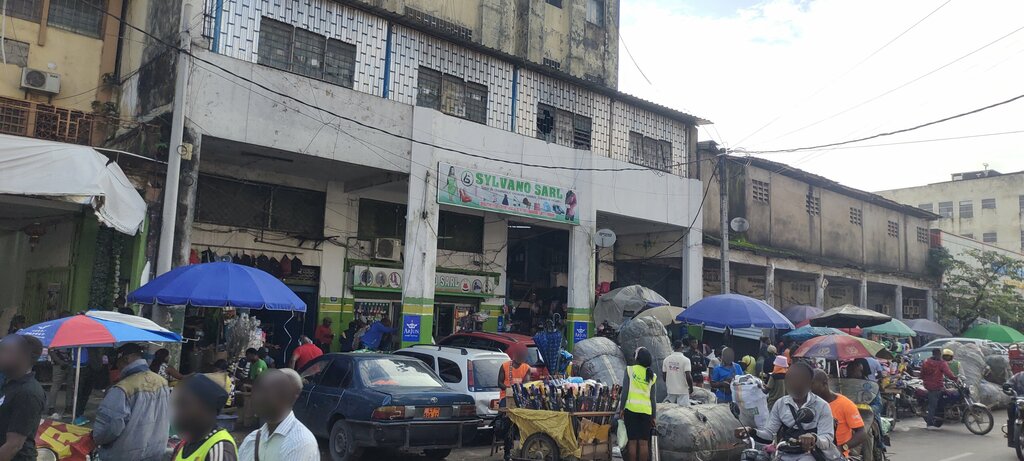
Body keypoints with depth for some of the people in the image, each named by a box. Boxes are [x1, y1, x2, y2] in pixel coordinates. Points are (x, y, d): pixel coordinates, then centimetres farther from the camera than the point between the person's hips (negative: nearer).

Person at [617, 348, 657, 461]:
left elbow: (625, 390, -4)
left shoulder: (630, 369, 1)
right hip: (646, 410, 2)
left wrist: (621, 408, -1)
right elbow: (652, 398, 10)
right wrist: (653, 416, 14)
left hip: (631, 408, -2)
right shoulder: (652, 375, 10)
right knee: (644, 442, 5)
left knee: (632, 441, 1)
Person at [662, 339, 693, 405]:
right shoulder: (685, 360, -13)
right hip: (682, 390, -5)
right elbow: (688, 376, -18)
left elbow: (663, 375, 7)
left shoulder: (666, 359, 1)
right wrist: (691, 387, -3)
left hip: (670, 390, 5)